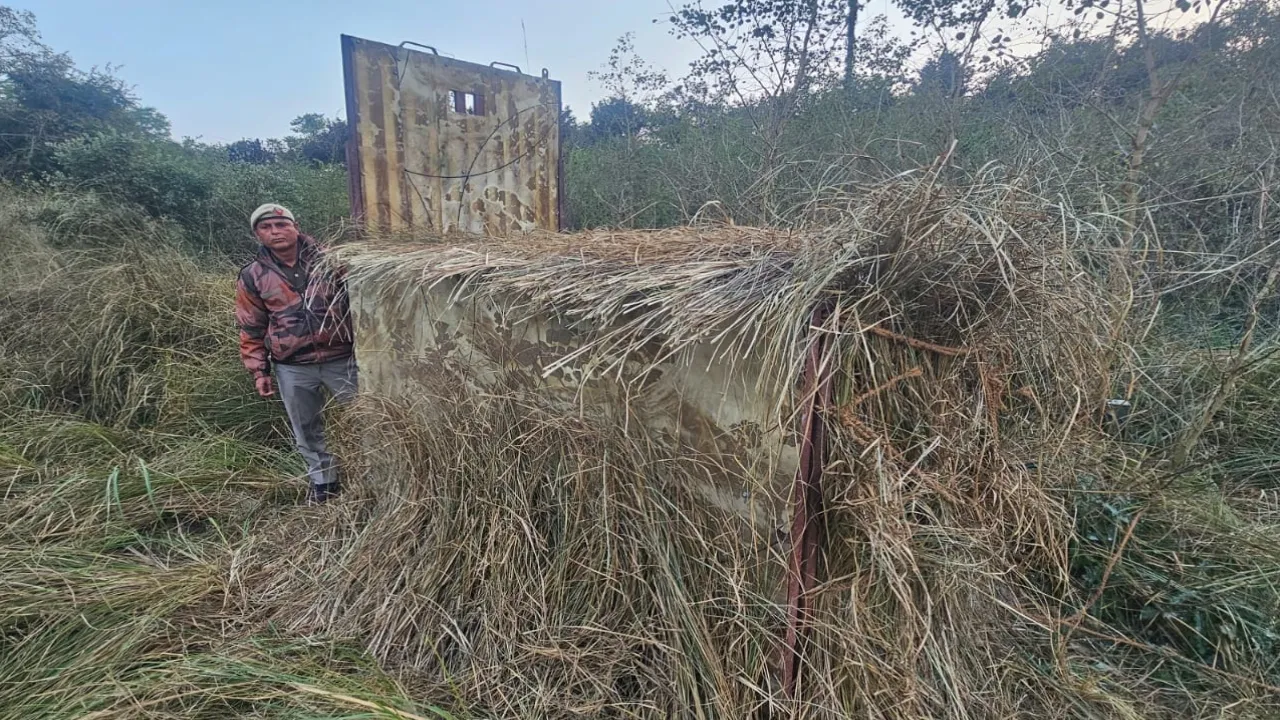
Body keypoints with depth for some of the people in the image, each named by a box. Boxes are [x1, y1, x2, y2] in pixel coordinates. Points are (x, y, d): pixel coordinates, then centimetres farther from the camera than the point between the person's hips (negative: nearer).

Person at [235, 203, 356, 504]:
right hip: (292, 368, 1)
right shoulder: (252, 277, 2)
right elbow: (251, 329, 7)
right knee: (306, 428, 13)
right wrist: (259, 370, 4)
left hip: (341, 358, -1)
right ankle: (322, 479, 30)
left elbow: (357, 298, 5)